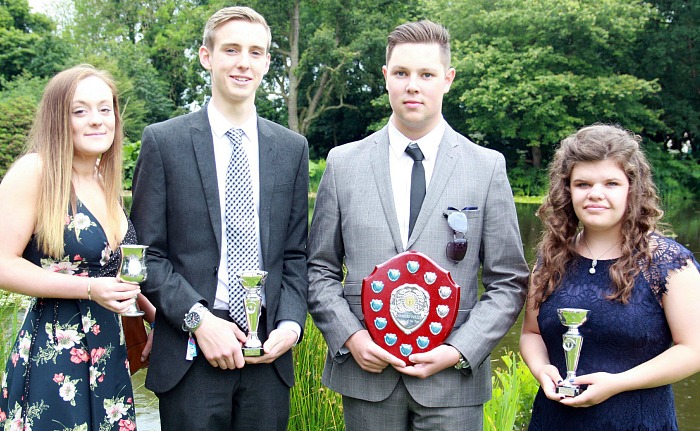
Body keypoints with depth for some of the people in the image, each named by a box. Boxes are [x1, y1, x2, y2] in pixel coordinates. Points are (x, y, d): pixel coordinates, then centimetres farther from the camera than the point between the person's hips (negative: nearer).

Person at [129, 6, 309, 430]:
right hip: (191, 352, -2)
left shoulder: (292, 148, 9)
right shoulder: (164, 141, 0)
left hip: (269, 352, 3)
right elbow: (147, 252, -3)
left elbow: (295, 254, 10)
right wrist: (197, 318, -13)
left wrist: (291, 324, -5)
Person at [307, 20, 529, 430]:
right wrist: (350, 336, -8)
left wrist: (459, 351, -10)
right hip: (366, 371, 1)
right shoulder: (343, 163, 3)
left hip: (454, 379, -1)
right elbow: (319, 269, 6)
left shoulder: (488, 166, 1)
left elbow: (509, 282, 1)